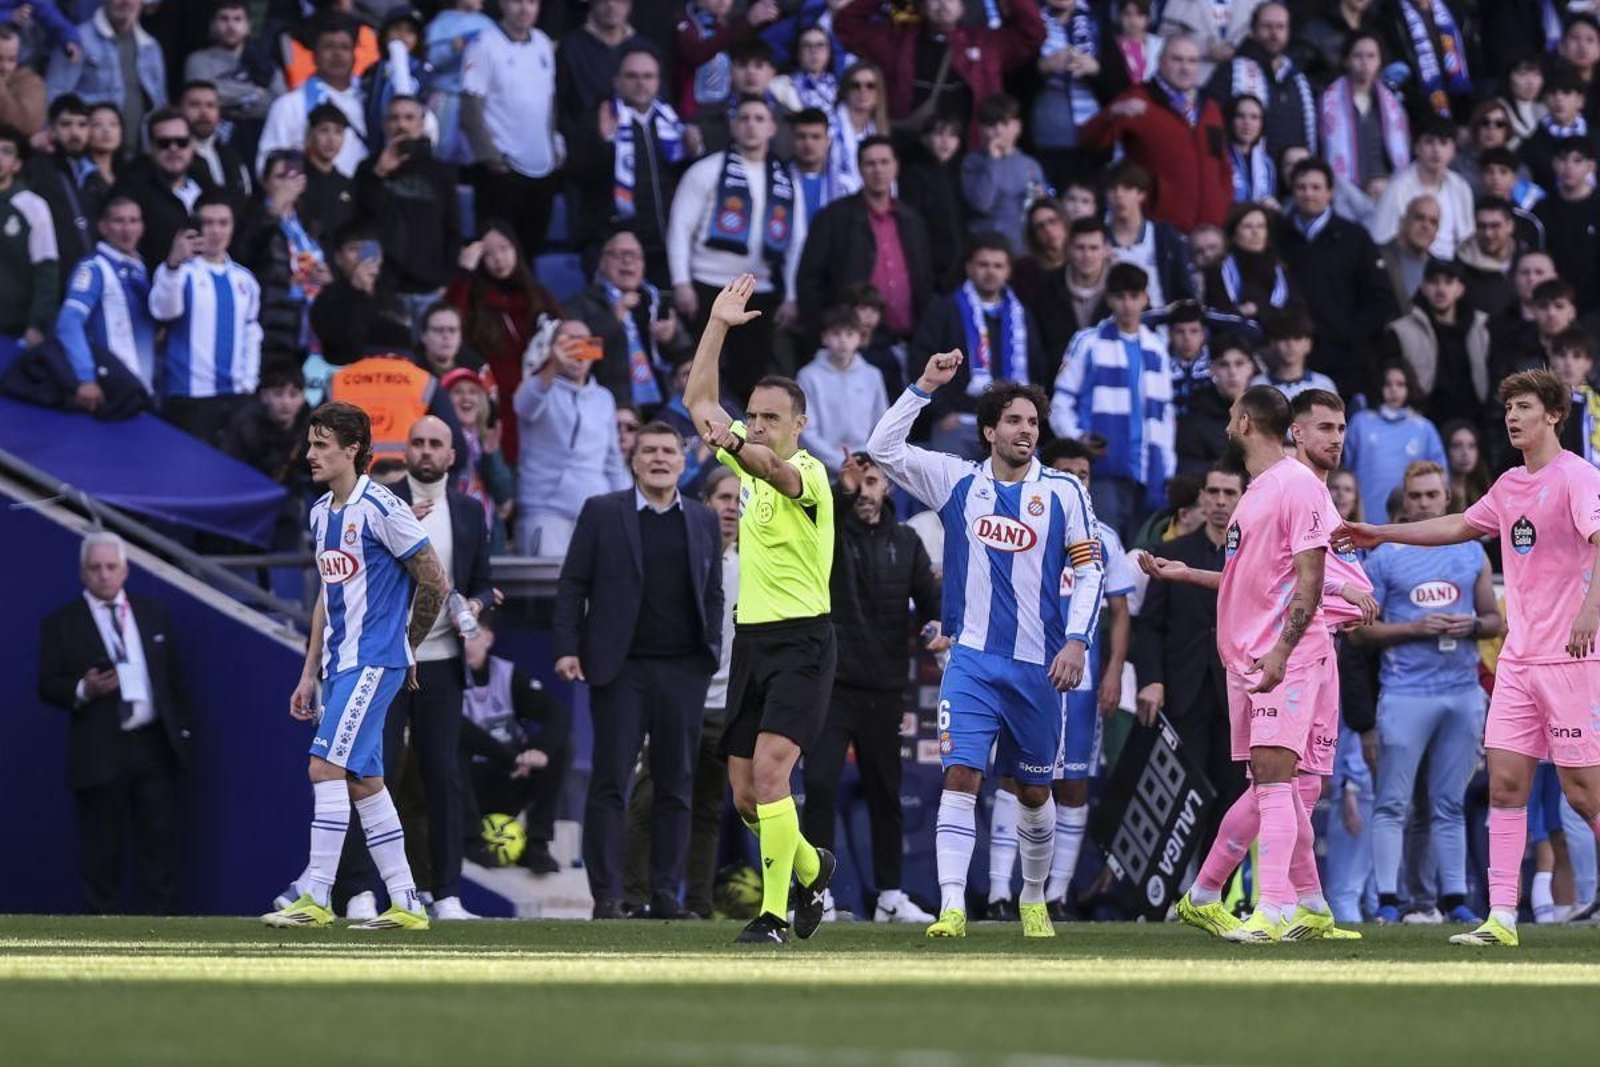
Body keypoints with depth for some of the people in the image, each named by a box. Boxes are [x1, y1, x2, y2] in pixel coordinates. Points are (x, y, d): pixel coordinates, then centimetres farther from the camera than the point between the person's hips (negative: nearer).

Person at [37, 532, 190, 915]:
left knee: (159, 841, 5)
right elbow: (48, 687, -2)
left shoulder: (152, 612, 11)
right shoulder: (61, 624, 1)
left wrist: (183, 728, 8)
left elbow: (174, 676, 14)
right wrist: (83, 690, -21)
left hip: (155, 746, 3)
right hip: (100, 753, -3)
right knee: (101, 851, 1)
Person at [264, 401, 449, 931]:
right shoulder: (321, 513, 14)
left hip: (374, 662, -9)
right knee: (363, 782, 7)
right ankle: (405, 903, 11)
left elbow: (436, 582, -8)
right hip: (340, 665, 9)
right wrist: (310, 673, 19)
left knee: (326, 767, -16)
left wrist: (403, 647, 4)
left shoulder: (381, 509, -12)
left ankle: (315, 896, -16)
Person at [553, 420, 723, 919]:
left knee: (676, 787, 4)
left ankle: (665, 893, 9)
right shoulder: (602, 513, 4)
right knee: (609, 784, -4)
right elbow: (572, 585, 3)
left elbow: (713, 594, 16)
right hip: (621, 670, -3)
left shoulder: (703, 521, 12)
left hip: (683, 671, 3)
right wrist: (567, 648, -7)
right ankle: (606, 896, -3)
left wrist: (711, 653, 4)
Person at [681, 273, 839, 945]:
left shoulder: (808, 473, -13)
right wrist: (717, 327, 7)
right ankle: (810, 868, 36)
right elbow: (698, 399, 16)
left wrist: (732, 443, -57)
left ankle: (774, 913, -19)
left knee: (769, 769, -21)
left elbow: (775, 472, -37)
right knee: (745, 797, 9)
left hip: (802, 641, -8)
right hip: (751, 638, 8)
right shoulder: (748, 459, 10)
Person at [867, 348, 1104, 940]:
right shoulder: (957, 481, 4)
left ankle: (1034, 901, 31)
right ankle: (952, 908, -19)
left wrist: (1077, 641, -8)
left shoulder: (1064, 491, 2)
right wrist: (924, 387, -7)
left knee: (1034, 791, 12)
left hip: (1038, 666, 1)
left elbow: (1090, 573, 4)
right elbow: (882, 449, 0)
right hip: (972, 662, -1)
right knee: (960, 777, -14)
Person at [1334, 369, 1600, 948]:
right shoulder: (1509, 486, 15)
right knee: (1505, 781, 0)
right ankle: (1502, 917, -1)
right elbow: (1463, 525, 32)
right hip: (1518, 658, 8)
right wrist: (1382, 534, 32)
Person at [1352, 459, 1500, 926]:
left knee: (1450, 804, 8)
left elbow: (1494, 621, 17)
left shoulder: (1472, 554, 13)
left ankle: (1454, 898, 11)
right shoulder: (1384, 558, 2)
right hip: (1406, 691, -3)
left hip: (1463, 691, 3)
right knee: (1392, 803, -6)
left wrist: (1472, 627, -5)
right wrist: (1415, 629, -13)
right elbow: (1360, 629, 0)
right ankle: (1387, 900, -5)